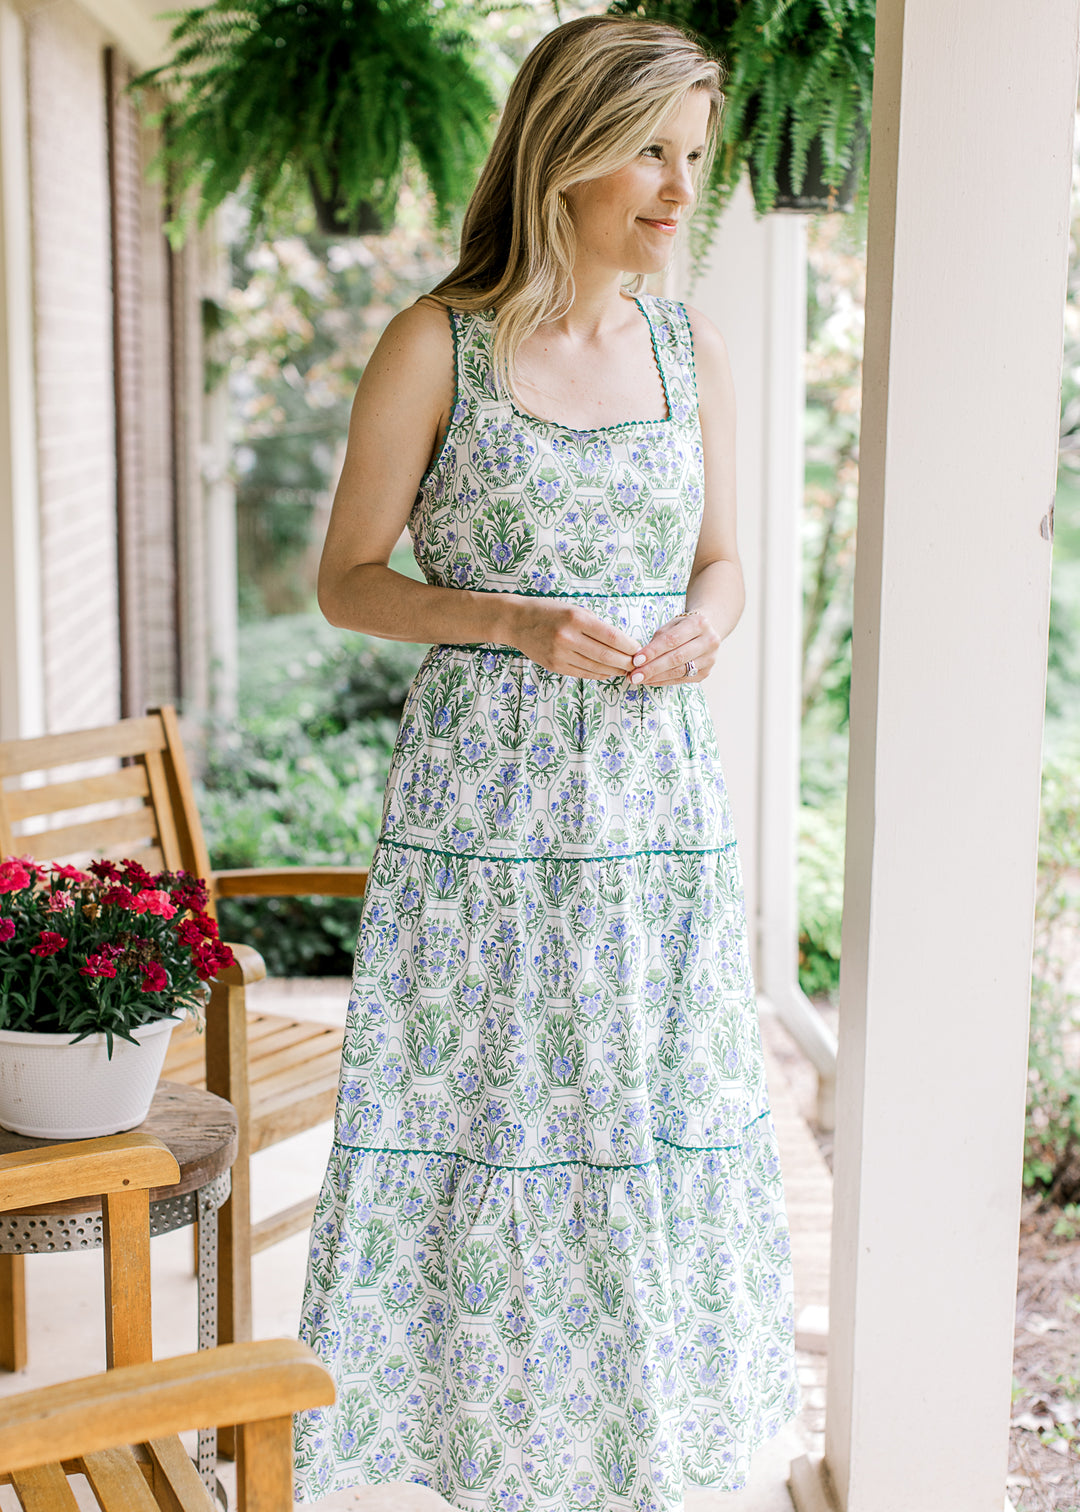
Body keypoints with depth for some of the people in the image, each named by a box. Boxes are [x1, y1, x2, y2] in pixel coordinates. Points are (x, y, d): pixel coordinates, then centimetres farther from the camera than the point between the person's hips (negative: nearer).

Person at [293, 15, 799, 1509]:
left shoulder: (693, 350, 7)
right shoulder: (438, 343, -5)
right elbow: (349, 576, -2)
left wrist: (702, 627, -7)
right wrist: (514, 623, -17)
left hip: (656, 793, 4)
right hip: (487, 795, -3)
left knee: (651, 1119, 9)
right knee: (487, 1109, 2)